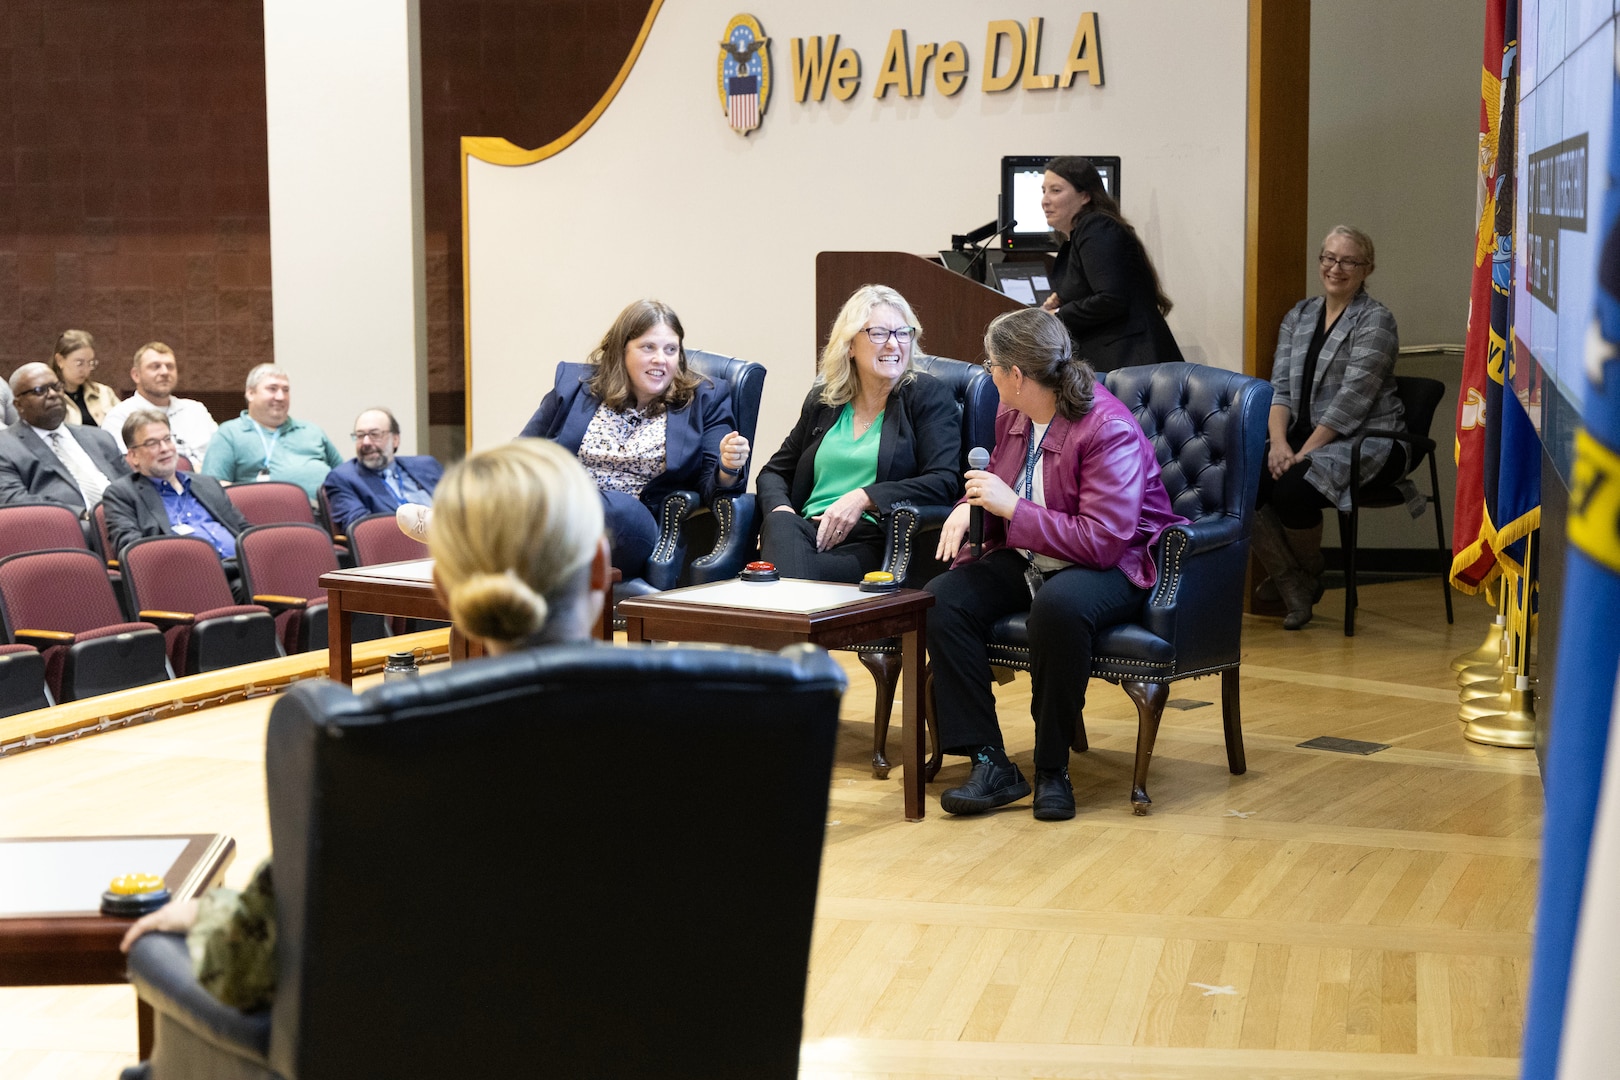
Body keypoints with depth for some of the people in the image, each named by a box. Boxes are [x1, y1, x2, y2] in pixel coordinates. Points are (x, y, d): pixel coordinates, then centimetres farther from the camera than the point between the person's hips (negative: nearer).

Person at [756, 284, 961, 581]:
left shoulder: (928, 396, 9)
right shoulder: (822, 399, 22)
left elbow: (944, 482, -3)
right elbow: (775, 471, 25)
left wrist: (862, 499, -12)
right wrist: (779, 510, 0)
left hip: (874, 539, -5)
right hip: (810, 529, 5)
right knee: (780, 523, -35)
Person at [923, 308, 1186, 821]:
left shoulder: (1109, 430, -21)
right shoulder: (1013, 416, 4)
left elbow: (1103, 541, -26)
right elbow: (999, 484, 24)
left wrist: (1012, 507, -24)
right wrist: (969, 506, -1)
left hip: (1112, 567, -8)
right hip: (1028, 561, 8)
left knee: (1058, 606, -41)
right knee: (941, 600, -18)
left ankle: (1053, 770, -22)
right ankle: (990, 764, -16)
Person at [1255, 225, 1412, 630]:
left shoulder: (1375, 322, -6)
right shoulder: (1299, 316, 15)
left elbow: (1351, 401, -15)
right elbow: (1280, 387, 8)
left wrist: (1303, 453, -20)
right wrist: (1279, 442, -11)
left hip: (1364, 442, -6)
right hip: (1303, 436, 6)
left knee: (1292, 488, -31)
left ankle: (1310, 577, -1)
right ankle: (1291, 585, -9)